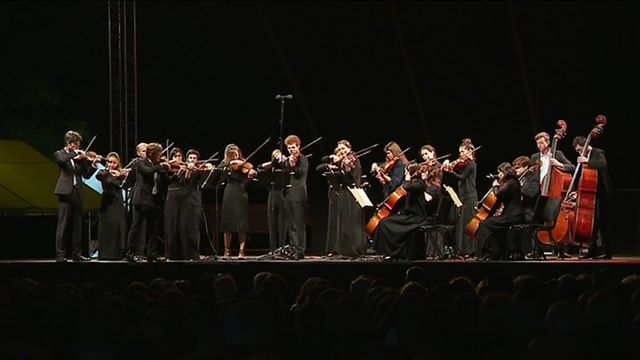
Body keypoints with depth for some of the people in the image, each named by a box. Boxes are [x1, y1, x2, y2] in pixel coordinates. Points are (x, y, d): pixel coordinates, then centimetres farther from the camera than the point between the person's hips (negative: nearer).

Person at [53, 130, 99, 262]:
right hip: (66, 192, -5)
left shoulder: (79, 158, 15)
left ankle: (77, 253, 13)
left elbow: (86, 175, 11)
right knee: (63, 224, -6)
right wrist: (75, 153, -15)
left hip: (77, 193, 5)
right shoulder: (59, 154, 3)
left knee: (77, 225, 7)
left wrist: (93, 164, -3)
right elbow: (62, 159, -21)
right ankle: (60, 255, -5)